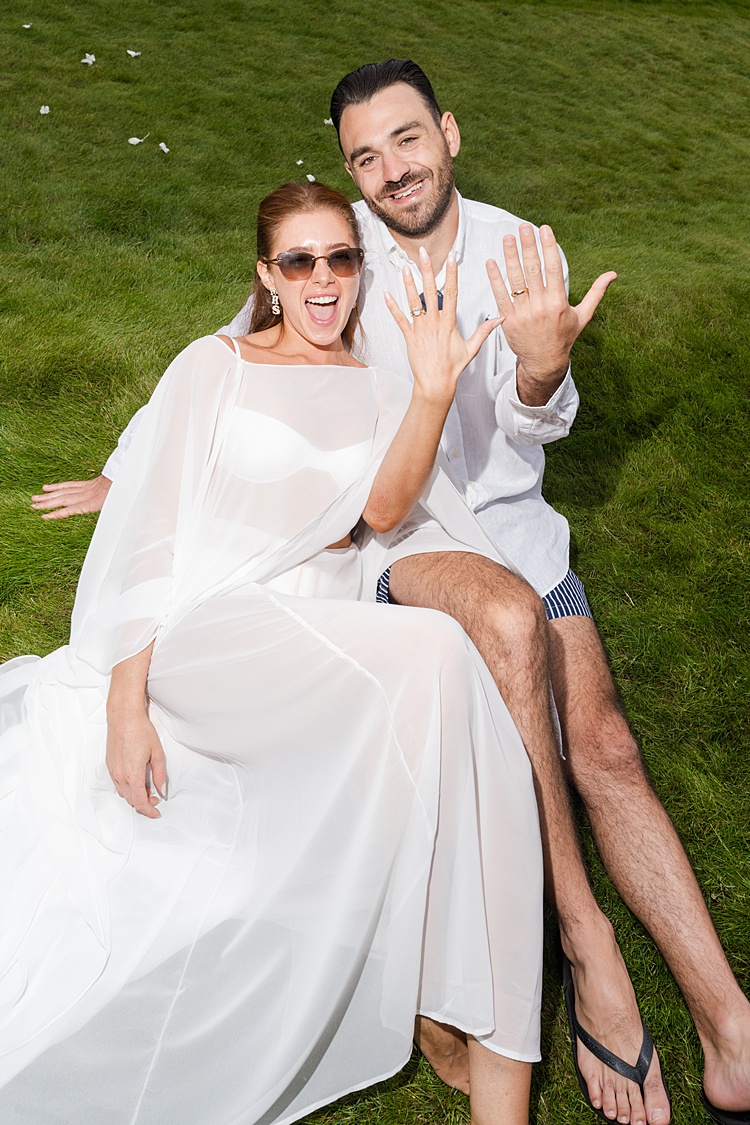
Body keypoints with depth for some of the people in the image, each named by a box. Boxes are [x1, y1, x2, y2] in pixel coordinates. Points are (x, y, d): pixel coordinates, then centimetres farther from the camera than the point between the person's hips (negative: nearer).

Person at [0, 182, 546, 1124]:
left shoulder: (380, 395, 21)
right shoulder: (216, 366, 12)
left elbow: (382, 511, 0)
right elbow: (152, 534, 2)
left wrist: (434, 392, -16)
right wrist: (126, 694, -10)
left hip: (323, 671, 4)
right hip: (204, 639, -3)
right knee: (432, 660, -35)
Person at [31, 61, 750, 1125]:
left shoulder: (522, 249, 1)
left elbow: (538, 425, -6)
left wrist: (542, 364, -30)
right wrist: (128, 475, 16)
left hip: (507, 515, 3)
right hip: (385, 525, -2)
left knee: (605, 748, -14)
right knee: (509, 617, -36)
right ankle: (584, 941, -23)